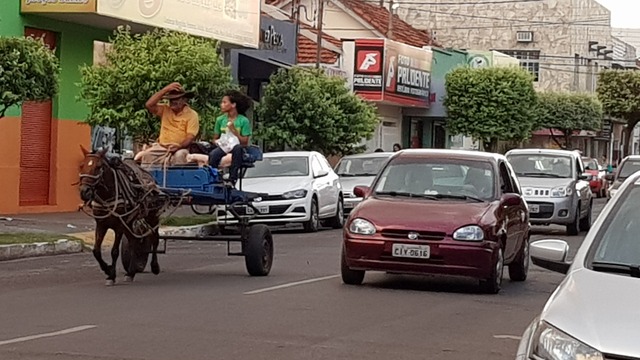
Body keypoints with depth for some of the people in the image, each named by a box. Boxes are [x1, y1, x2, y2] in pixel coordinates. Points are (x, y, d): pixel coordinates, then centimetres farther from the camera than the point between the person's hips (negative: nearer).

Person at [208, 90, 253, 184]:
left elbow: (245, 142, -6)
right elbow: (215, 138, 15)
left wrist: (234, 130, -15)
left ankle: (232, 179, -34)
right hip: (223, 147, 2)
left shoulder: (243, 121, -3)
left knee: (237, 148, -39)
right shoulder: (220, 119, 8)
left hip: (236, 146, -2)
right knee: (213, 155, -32)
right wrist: (218, 142, -8)